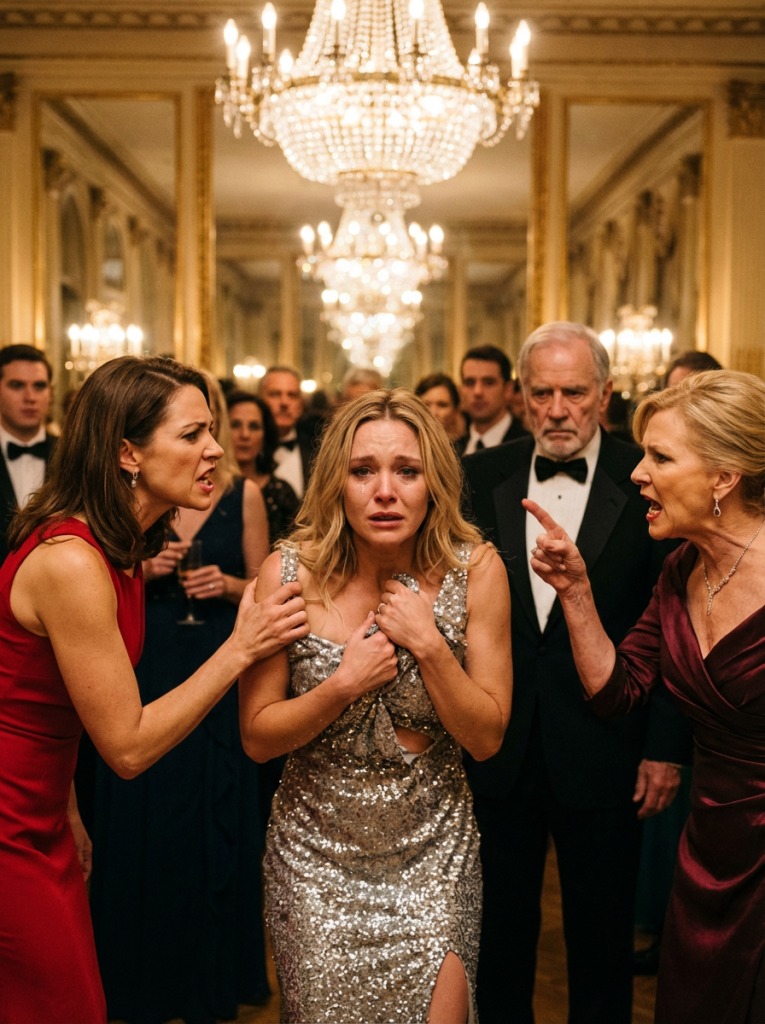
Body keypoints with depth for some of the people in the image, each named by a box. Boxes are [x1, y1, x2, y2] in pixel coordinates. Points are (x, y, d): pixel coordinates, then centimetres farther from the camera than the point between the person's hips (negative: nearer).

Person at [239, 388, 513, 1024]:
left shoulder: (475, 570, -12)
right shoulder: (289, 574, -14)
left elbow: (487, 738, -9)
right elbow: (257, 738, -8)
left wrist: (429, 644, -22)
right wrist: (343, 687, -24)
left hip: (433, 851, 0)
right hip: (317, 850, 0)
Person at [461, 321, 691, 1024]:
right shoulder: (482, 478, 0)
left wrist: (667, 747, -8)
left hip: (603, 755, -2)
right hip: (497, 749, 3)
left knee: (601, 936, 14)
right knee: (499, 927, 18)